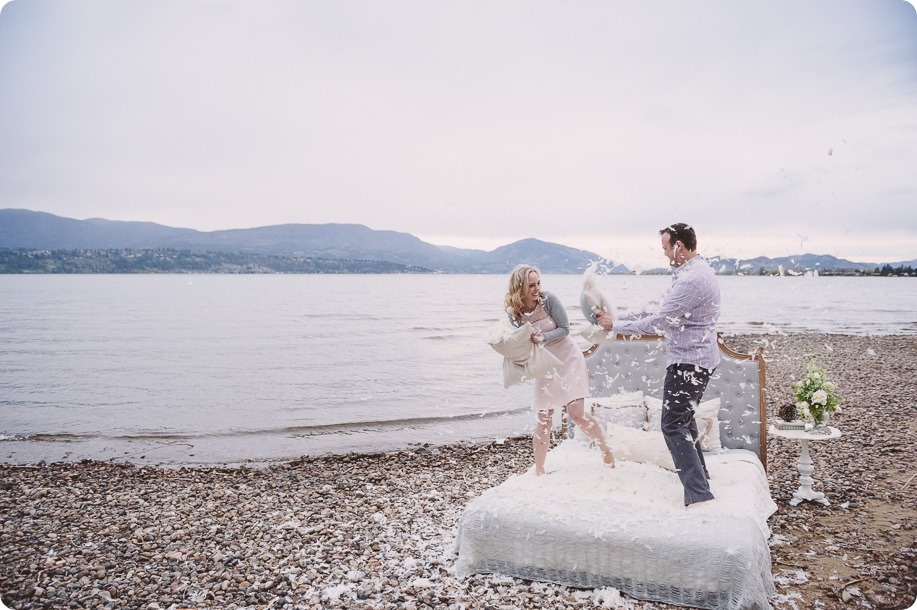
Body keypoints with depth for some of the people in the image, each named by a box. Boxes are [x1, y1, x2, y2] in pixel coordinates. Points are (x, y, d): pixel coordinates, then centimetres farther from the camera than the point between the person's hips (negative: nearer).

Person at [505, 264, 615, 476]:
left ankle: (606, 450, 16)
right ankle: (539, 471, 16)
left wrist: (543, 337, -28)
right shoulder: (514, 313, -10)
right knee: (543, 420, 2)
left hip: (568, 361, -2)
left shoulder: (548, 300, -17)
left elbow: (564, 329, -13)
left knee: (577, 414, -10)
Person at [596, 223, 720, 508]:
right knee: (683, 416, 23)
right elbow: (660, 311, 13)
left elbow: (657, 323, -22)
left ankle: (699, 494, -10)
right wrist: (619, 317, 8)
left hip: (688, 361, -11)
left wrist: (615, 325, -10)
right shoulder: (696, 271, 12)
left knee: (674, 424, -9)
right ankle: (698, 471, 36)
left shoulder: (691, 280, -23)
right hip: (696, 357, 11)